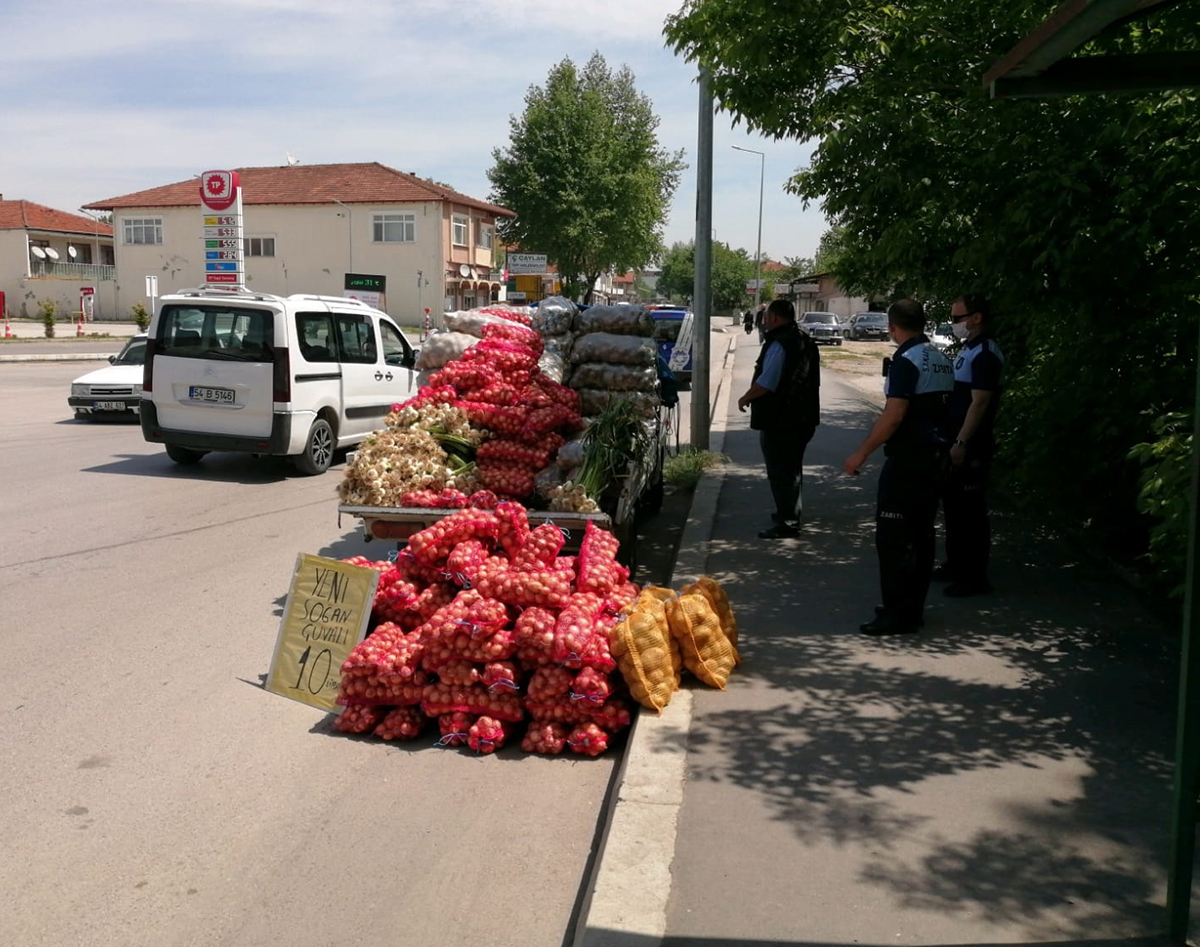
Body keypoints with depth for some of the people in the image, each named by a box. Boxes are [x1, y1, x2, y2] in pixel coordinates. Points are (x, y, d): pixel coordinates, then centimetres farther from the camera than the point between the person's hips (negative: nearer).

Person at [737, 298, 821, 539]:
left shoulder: (779, 344, -19)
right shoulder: (805, 342, 13)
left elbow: (767, 383, -24)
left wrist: (745, 398, -8)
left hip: (778, 419, -10)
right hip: (802, 417, 10)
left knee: (780, 471, -4)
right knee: (792, 469, 20)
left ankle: (787, 522, -2)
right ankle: (791, 512, 32)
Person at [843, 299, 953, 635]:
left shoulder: (906, 361, -15)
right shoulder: (942, 360, 12)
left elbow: (893, 416, -21)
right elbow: (943, 409, 16)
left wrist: (862, 453, -15)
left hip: (908, 458, -9)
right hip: (936, 455, 9)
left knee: (892, 536, -4)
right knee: (921, 533, 13)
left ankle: (898, 613, -2)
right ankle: (912, 607, 21)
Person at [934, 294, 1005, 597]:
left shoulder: (985, 353, -16)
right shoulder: (968, 349, 14)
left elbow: (979, 402, -22)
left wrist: (962, 443, -24)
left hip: (971, 446, -10)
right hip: (956, 440, 10)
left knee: (971, 509, -3)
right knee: (953, 504, 17)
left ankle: (975, 576, 5)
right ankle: (955, 563, 30)